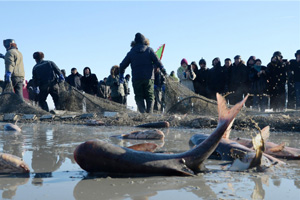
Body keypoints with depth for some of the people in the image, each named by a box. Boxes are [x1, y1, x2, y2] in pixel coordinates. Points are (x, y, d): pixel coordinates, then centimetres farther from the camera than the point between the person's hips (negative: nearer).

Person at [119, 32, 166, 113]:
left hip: (136, 79, 1)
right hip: (148, 78, -1)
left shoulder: (131, 52, 7)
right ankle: (149, 113, -9)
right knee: (150, 97, 6)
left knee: (139, 97, 6)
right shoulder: (149, 50, 3)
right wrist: (164, 71, 6)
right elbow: (157, 61, -3)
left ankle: (142, 112, -12)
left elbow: (122, 65, 8)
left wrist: (121, 76, 20)